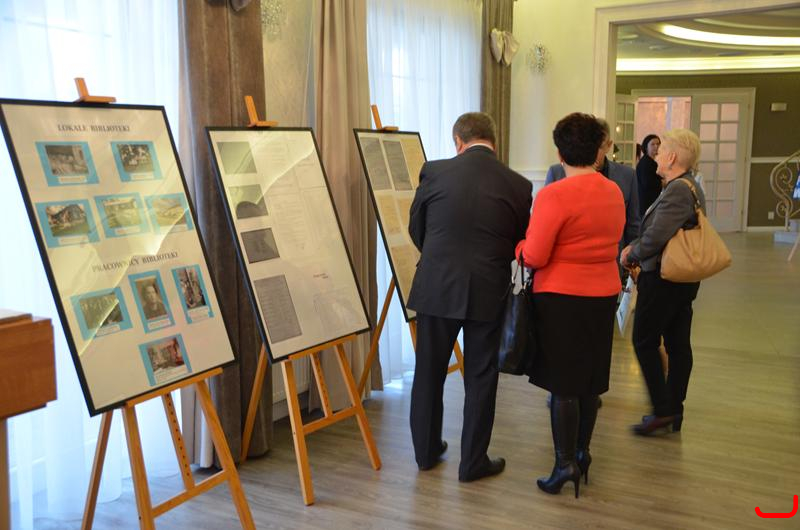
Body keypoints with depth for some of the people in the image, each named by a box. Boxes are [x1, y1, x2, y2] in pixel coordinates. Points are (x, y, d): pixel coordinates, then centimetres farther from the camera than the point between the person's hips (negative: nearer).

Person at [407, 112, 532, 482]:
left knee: (429, 372, 16)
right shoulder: (518, 186, -4)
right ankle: (473, 462, 20)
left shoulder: (434, 172, -5)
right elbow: (521, 244, 6)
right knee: (480, 378, 11)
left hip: (436, 287, 1)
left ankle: (426, 451, 30)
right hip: (489, 293, 0)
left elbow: (416, 229, 7)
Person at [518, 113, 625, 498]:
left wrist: (519, 245, 4)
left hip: (562, 298, -6)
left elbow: (534, 257, -16)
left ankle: (565, 463, 5)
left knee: (562, 383, 1)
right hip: (604, 296, 6)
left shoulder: (554, 195, -17)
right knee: (589, 381, 15)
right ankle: (582, 452, 27)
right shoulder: (614, 193, 5)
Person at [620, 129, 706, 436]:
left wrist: (630, 256, -9)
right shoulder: (692, 187, 12)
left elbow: (656, 236, -26)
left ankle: (663, 410, 3)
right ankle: (674, 410, 21)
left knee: (644, 342, 0)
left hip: (662, 279, -10)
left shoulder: (676, 190, -21)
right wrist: (636, 249, 3)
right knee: (678, 344, 12)